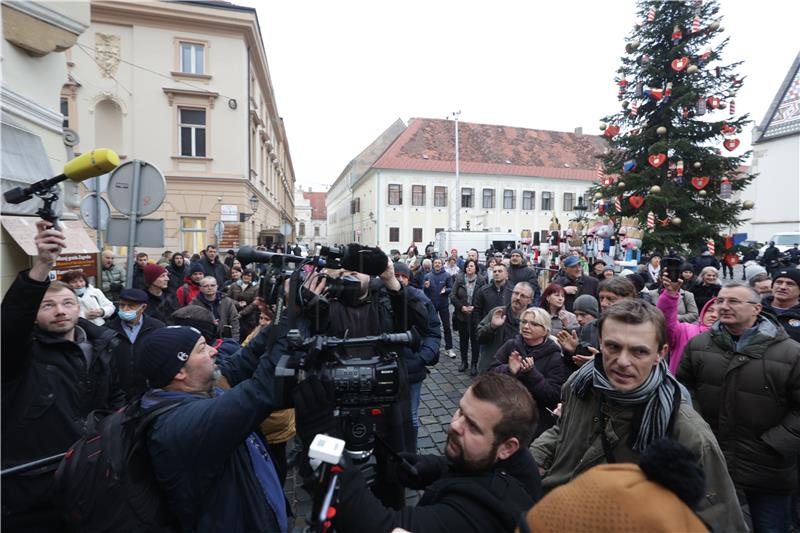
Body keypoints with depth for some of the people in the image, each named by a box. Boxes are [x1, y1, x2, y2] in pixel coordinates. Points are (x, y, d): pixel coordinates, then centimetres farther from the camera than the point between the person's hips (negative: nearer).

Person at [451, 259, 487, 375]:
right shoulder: (459, 279, -1)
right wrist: (461, 306, -12)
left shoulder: (481, 281, -5)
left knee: (475, 339, 3)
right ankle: (464, 362, 28)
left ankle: (474, 365, 14)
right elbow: (452, 295, -1)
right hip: (461, 314, 2)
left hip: (476, 315, -2)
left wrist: (474, 307, -16)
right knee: (463, 338, 13)